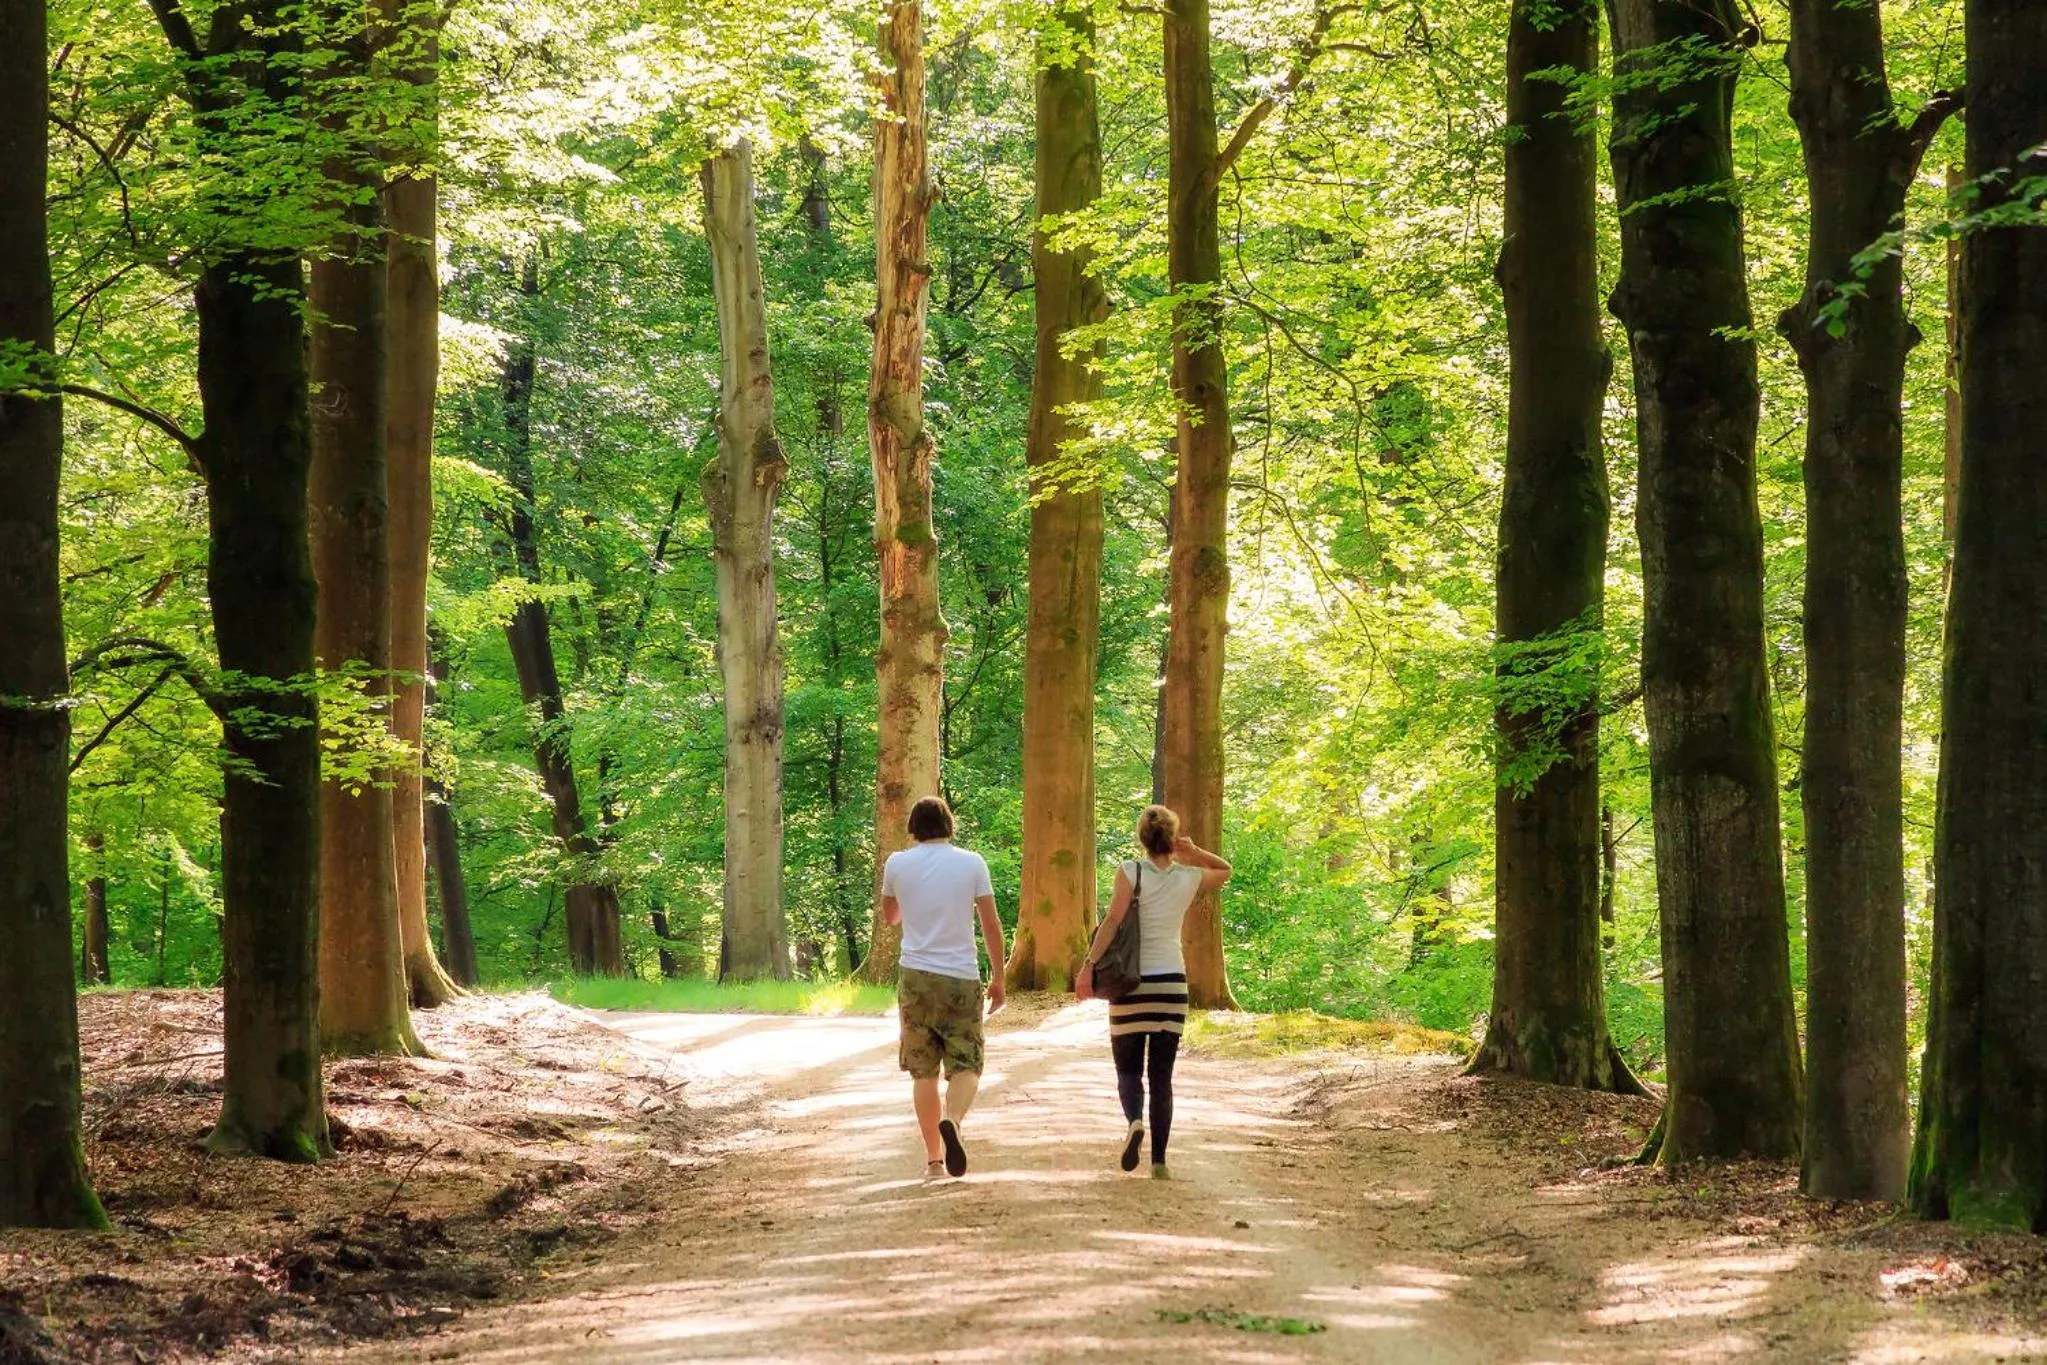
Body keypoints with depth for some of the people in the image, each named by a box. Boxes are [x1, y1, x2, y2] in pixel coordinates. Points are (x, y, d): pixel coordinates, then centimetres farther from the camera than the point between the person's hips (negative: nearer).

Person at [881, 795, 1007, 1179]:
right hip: (962, 977, -1)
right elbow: (991, 923, 0)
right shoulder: (971, 863, 1)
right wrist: (999, 979, 8)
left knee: (923, 1071, 8)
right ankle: (952, 1120, -27)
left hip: (916, 976, 1)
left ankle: (933, 1157, 5)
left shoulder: (897, 864, 3)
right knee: (966, 1066, 3)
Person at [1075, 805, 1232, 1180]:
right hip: (1172, 981, 2)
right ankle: (1159, 1160, 1)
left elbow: (1113, 920, -16)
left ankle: (1135, 1120, -23)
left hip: (1131, 982, -2)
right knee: (1161, 1075, 7)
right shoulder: (1189, 878, 3)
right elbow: (1225, 870, 24)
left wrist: (1089, 966, -17)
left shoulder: (1130, 872, -6)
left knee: (1128, 1069, 8)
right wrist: (1195, 854, 6)